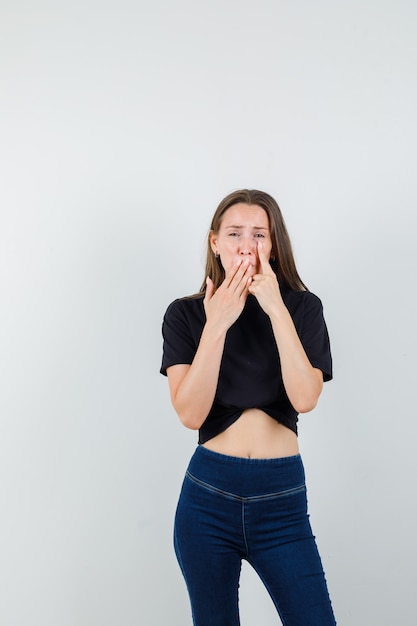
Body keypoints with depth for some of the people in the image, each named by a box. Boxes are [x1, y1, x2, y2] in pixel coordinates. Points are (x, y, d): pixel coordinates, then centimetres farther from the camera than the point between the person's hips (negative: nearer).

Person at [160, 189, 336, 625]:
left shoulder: (303, 307, 0)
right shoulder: (185, 314, -1)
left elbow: (304, 398, -15)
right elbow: (190, 413, -13)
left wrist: (277, 310, -18)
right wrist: (217, 324, -18)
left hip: (282, 497, 0)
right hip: (209, 493, 0)